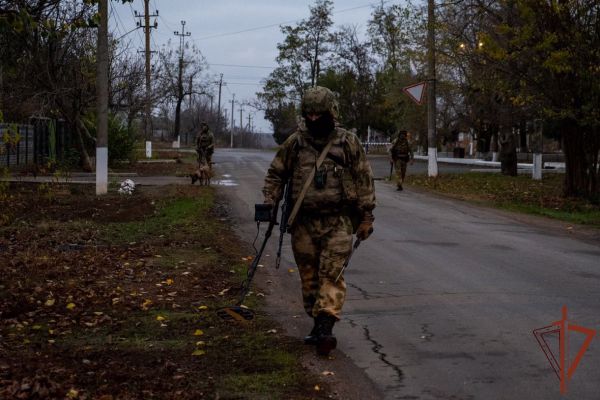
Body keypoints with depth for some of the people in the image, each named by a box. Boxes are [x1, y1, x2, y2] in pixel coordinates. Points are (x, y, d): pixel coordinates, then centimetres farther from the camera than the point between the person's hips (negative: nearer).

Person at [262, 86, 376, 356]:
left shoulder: (348, 143, 1)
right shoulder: (295, 143, 6)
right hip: (304, 222, 3)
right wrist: (270, 202, 2)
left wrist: (366, 217, 0)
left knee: (332, 274, -11)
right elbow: (276, 173, 15)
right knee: (309, 276, 8)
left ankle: (325, 328, -17)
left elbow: (364, 180, 3)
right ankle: (317, 324, 20)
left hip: (338, 221, -3)